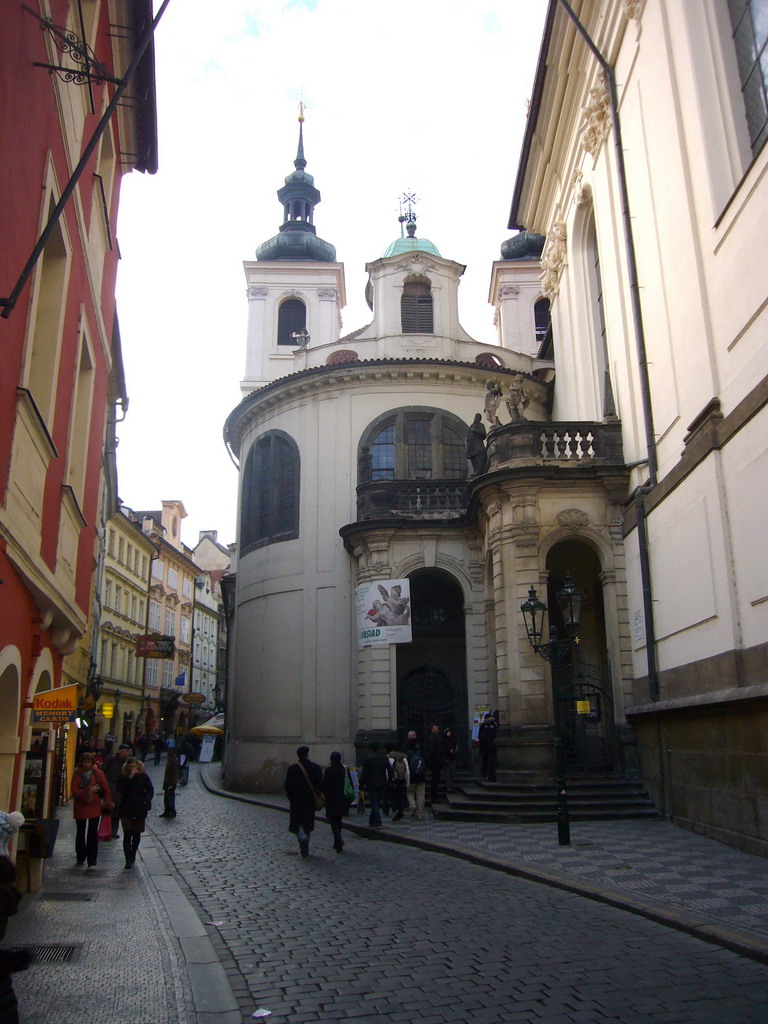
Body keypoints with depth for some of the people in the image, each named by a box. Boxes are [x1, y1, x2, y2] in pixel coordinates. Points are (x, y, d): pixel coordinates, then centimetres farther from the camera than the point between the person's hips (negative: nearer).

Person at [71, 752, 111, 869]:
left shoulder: (98, 773, -2)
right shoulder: (77, 775, -2)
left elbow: (106, 789, 0)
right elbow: (74, 792, -10)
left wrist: (108, 803, -2)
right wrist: (88, 791, -19)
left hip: (94, 807, -1)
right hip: (80, 808, 1)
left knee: (93, 834, -1)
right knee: (80, 833, 15)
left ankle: (92, 861, 3)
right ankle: (80, 857, 31)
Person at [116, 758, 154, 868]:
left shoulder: (143, 776, -1)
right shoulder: (123, 777, -3)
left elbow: (150, 790, 1)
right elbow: (121, 790, -18)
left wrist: (146, 801, -13)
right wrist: (130, 778, -23)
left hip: (140, 809, 1)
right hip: (126, 809, -1)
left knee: (137, 834, 10)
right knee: (127, 834, -8)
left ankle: (132, 856, 26)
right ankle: (129, 859, -6)